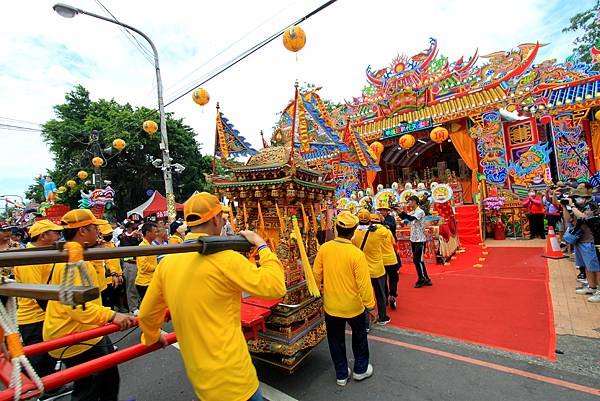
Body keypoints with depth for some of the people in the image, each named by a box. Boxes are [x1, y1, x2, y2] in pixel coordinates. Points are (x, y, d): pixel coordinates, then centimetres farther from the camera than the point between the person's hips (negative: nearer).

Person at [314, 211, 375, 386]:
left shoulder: (324, 248, -14)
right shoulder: (356, 254, -24)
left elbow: (316, 274, -4)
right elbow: (364, 284, -20)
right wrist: (370, 305, -5)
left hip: (331, 305, 3)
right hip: (353, 306, -2)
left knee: (336, 340, 21)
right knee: (359, 337, 25)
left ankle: (341, 374, 37)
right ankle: (361, 369, 43)